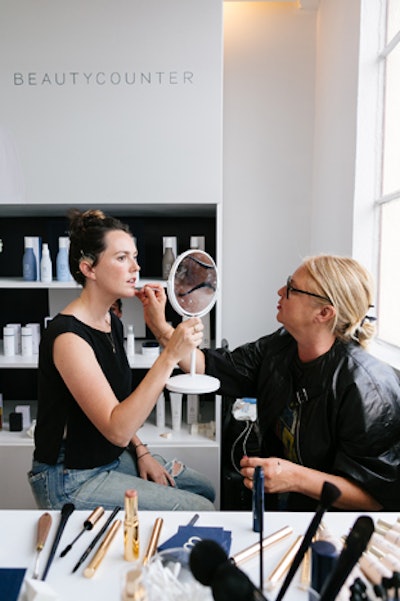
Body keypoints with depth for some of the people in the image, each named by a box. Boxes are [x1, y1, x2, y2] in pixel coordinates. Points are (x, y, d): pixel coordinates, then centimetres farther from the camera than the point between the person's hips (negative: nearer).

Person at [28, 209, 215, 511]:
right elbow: (116, 430, -32)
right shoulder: (67, 336, -26)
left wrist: (141, 451, 2)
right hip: (71, 480, -8)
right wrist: (169, 356, -37)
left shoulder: (112, 322, 2)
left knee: (204, 489, 15)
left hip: (112, 458, 8)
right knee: (200, 511, -8)